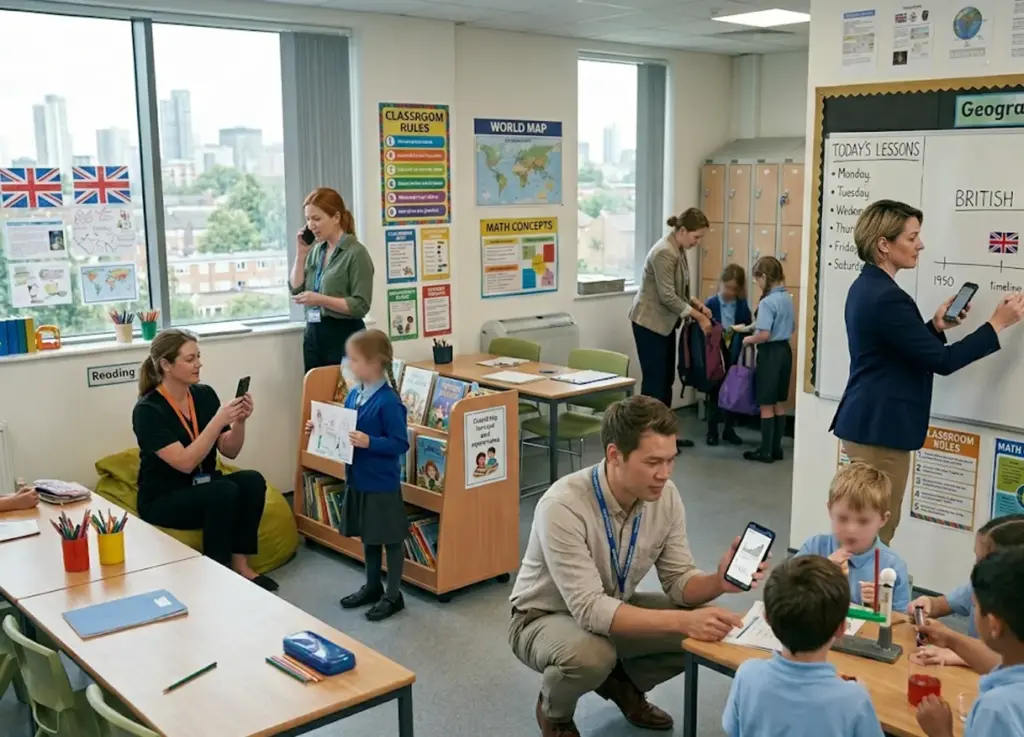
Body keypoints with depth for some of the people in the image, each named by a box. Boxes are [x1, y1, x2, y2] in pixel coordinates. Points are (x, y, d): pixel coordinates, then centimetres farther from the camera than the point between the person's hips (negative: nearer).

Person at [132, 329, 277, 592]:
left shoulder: (205, 394, 0)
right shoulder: (148, 410, -18)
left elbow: (230, 452, 1)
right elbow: (185, 462, -27)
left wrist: (240, 421, -18)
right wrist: (219, 420, -32)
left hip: (204, 487, 6)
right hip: (162, 500, -6)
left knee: (252, 481, -22)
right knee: (225, 492, -31)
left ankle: (240, 566, -14)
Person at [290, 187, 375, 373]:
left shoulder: (356, 253, -10)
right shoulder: (316, 250, 10)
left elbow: (361, 305, -16)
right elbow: (296, 290, 8)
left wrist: (321, 300, -24)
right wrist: (301, 254, 2)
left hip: (344, 336, -6)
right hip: (313, 335, 6)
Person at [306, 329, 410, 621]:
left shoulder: (388, 401, -21)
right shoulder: (354, 394, 3)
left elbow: (400, 444, -22)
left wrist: (369, 442, -32)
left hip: (382, 483, -8)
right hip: (358, 480, 8)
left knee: (391, 538, 8)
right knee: (368, 536, 21)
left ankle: (393, 595, 20)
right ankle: (372, 586, 37)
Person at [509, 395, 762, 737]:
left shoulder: (665, 496, -16)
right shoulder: (563, 507, -35)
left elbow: (678, 580, -9)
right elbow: (589, 609, -38)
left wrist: (718, 582, -31)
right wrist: (682, 621, -45)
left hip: (614, 608, 6)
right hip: (546, 617, -5)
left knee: (706, 630, -13)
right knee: (591, 654, -38)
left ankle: (622, 683, 15)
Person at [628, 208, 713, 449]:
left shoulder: (678, 250, 8)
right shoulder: (664, 252, -22)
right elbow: (667, 296, -25)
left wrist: (698, 305, 2)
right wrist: (698, 317, -20)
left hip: (665, 322, 10)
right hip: (650, 322, -9)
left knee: (667, 379, 12)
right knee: (654, 379, -5)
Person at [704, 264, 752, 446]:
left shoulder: (742, 305, 0)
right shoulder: (711, 303, -9)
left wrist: (743, 329, -16)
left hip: (733, 356, 3)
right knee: (715, 391, 7)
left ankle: (729, 429, 24)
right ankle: (712, 431, 18)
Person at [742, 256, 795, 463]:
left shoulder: (767, 302, -19)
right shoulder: (787, 298, 7)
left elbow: (764, 335, -25)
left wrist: (749, 339, -7)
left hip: (770, 353, -8)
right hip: (785, 350, 8)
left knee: (766, 405, 0)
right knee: (779, 403, 14)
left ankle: (766, 451, 5)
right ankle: (776, 448, 20)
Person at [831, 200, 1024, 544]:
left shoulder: (866, 286, 10)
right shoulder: (887, 297, -21)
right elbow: (941, 361, -18)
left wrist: (936, 325, 7)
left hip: (867, 424, 10)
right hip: (880, 428, -10)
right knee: (876, 533, 1)